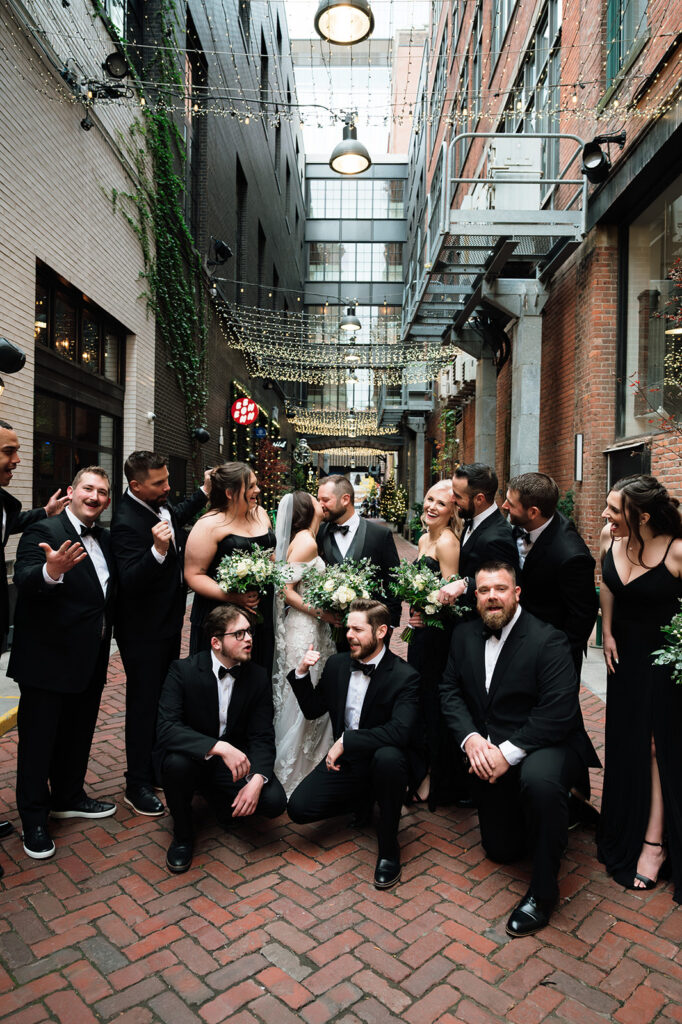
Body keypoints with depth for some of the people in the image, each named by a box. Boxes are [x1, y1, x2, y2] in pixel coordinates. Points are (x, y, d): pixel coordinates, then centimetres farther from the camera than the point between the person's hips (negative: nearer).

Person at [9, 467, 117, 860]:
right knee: (39, 740, 8)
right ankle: (34, 818, 25)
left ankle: (68, 797, 41)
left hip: (91, 661, 7)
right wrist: (51, 572, -48)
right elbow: (23, 581, -29)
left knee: (78, 734, 21)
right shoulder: (44, 532, -14)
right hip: (48, 659, -7)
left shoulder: (104, 539, 10)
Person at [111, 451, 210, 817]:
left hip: (169, 620, 9)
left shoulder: (158, 503, 1)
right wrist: (158, 550, -46)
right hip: (143, 630, -9)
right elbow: (130, 582, -32)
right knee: (145, 702, 4)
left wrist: (204, 492, 21)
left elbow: (176, 516, 26)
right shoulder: (126, 521, -27)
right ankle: (138, 785, 21)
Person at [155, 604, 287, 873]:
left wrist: (257, 779, -29)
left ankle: (223, 801, 15)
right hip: (193, 756, -2)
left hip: (236, 759, 3)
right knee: (177, 763, -37)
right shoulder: (183, 670, -17)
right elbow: (166, 728, -30)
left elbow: (262, 737, -8)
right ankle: (182, 833, -5)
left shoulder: (258, 677, -8)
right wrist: (219, 747, -43)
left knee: (274, 802, -21)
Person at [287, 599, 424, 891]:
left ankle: (388, 847, -13)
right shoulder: (337, 664, 1)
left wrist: (345, 741, -29)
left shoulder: (404, 676, -16)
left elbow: (400, 731, -30)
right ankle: (363, 802, 18)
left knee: (388, 757, -39)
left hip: (382, 759, -5)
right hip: (344, 760, 5)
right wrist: (302, 673, -6)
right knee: (298, 807, -13)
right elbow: (313, 710, 11)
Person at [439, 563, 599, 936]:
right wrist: (470, 738, -16)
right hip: (486, 752, 6)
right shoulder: (465, 635, 0)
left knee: (540, 780, -41)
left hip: (545, 743, -5)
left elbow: (558, 713, -24)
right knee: (500, 850, 14)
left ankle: (543, 890, -18)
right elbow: (450, 691, 1)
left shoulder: (548, 640, -18)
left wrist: (507, 752, -27)